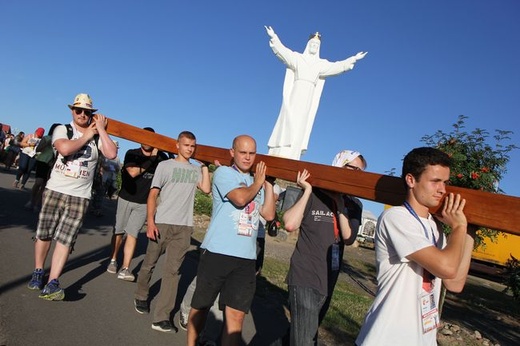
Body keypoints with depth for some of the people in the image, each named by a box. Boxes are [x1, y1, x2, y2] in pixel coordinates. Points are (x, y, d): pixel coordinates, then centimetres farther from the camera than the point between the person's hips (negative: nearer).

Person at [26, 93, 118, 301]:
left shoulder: (97, 135, 2)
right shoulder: (62, 129, 0)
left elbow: (112, 154, -17)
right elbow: (65, 148, -23)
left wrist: (101, 130, -11)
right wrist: (86, 136, -11)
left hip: (80, 196, 0)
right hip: (55, 190, 1)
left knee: (65, 240, -3)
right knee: (43, 234, 11)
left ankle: (52, 283, -1)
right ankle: (38, 272, 32)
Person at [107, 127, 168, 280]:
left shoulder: (161, 157, -2)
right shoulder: (132, 153, -8)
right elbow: (133, 172, -23)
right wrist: (151, 159, -22)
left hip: (143, 204, 0)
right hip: (126, 199, 0)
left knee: (132, 234, -4)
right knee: (119, 231, 11)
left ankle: (125, 269, -4)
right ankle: (113, 260, 30)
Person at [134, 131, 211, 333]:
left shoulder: (196, 170, 12)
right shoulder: (165, 165, 3)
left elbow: (206, 189, -6)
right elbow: (152, 195, -1)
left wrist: (204, 166, 2)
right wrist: (150, 222, -10)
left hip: (184, 227, 2)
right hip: (162, 223, -2)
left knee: (172, 270, -1)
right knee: (149, 264, 10)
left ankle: (161, 317, 2)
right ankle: (141, 297, 37)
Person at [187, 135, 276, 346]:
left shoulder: (258, 183, 15)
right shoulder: (224, 172, -2)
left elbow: (269, 214, 6)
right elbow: (240, 198, -19)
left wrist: (268, 183, 4)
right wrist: (258, 182, -1)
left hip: (246, 258, 4)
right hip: (217, 253, -4)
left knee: (236, 315, 1)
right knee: (201, 306, 13)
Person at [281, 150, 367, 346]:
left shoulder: (354, 205, 6)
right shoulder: (314, 195, -8)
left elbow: (348, 238, -7)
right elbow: (290, 224, -20)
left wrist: (340, 203, -13)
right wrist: (307, 191, -18)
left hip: (328, 281, 6)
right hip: (305, 278, -6)